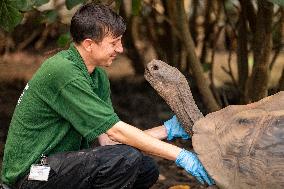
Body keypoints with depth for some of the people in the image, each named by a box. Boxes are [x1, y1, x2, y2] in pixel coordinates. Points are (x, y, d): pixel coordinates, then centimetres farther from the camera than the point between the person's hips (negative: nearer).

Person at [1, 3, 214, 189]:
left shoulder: (98, 76, 8)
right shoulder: (63, 72, -23)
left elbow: (107, 139, 6)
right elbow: (115, 130, -23)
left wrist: (167, 130, 2)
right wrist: (180, 156, -21)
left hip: (61, 164, 9)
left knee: (147, 169, 3)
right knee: (127, 159, -25)